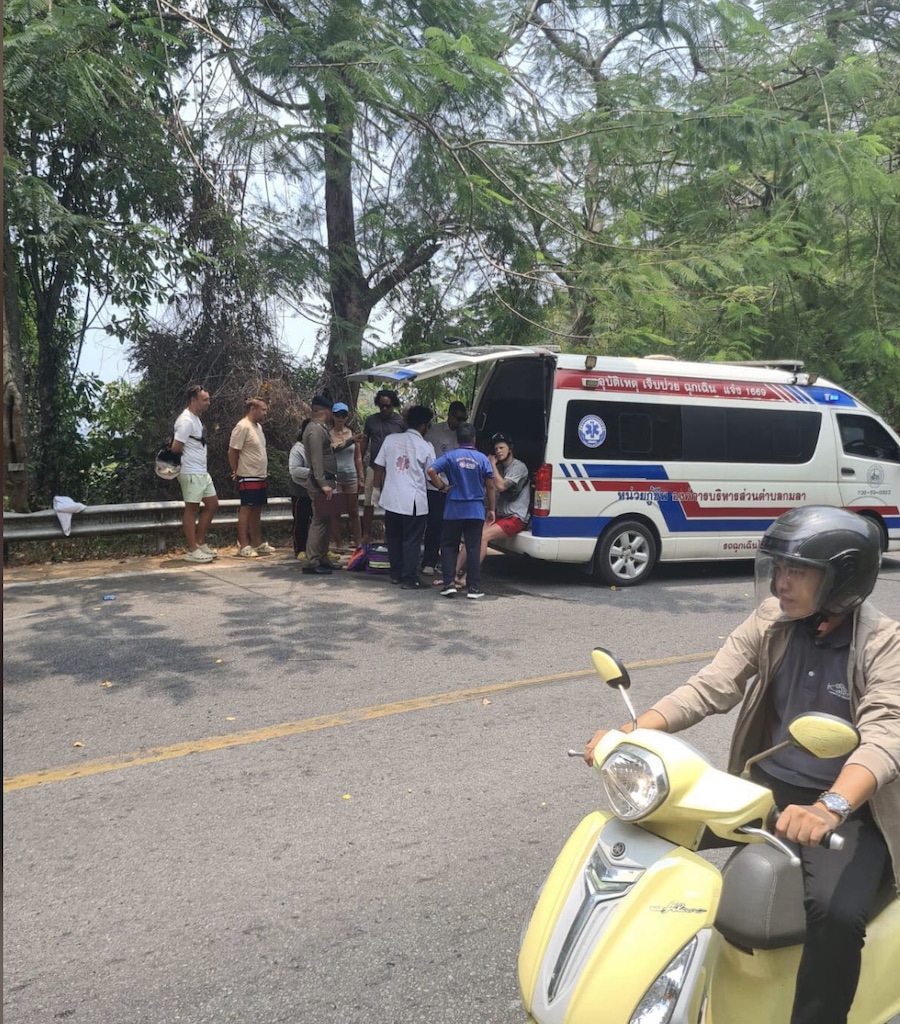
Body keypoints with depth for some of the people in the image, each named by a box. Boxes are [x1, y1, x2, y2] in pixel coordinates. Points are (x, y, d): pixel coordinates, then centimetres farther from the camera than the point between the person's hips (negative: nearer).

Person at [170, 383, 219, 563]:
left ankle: (200, 542, 21)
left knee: (212, 504, 13)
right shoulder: (186, 421, -17)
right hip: (191, 473, -10)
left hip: (202, 472, 10)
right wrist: (187, 458, -2)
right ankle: (192, 551, 4)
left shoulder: (196, 419, 14)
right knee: (192, 509, -3)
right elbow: (176, 448, -20)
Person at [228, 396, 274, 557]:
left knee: (256, 510, 13)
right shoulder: (242, 427, -15)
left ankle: (257, 543, 20)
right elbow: (232, 452, -14)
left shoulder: (258, 426, 13)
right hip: (248, 478, -9)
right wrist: (236, 471, -4)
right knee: (246, 509, -5)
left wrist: (265, 474, 14)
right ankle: (243, 546, -2)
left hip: (261, 477, 9)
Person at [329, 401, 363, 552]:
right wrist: (349, 441, -36)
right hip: (334, 477, -2)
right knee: (335, 512, 2)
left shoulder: (353, 433, 6)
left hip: (351, 477, 2)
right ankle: (337, 544, 9)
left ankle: (358, 543, 10)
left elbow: (358, 458, 9)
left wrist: (361, 478, 6)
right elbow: (332, 449, -22)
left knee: (354, 512, 6)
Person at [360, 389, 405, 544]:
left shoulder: (401, 422, -1)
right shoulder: (371, 420, 5)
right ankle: (366, 535, 12)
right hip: (373, 467, 2)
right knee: (368, 503, 4)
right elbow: (364, 442, 10)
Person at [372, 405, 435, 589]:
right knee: (411, 540, 4)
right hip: (414, 501, -3)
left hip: (391, 498, 4)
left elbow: (379, 467, 4)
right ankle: (409, 578, 5)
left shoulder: (390, 439, 2)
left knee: (393, 538, 15)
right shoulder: (425, 447, -5)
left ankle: (396, 574, 24)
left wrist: (377, 488, 14)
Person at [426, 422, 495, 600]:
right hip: (476, 511, 1)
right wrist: (491, 509, 10)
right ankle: (474, 588, 6)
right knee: (473, 548, 5)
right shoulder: (482, 459, 1)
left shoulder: (450, 456, -2)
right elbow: (490, 487, 2)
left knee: (448, 546, 11)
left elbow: (431, 470, -17)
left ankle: (449, 584, 5)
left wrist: (443, 487, -4)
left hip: (453, 510, -1)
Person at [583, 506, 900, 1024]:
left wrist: (828, 808, -48)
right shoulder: (771, 622, -3)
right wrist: (633, 733, -25)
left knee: (837, 912, -31)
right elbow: (709, 688, -9)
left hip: (850, 810, -4)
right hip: (766, 787, 4)